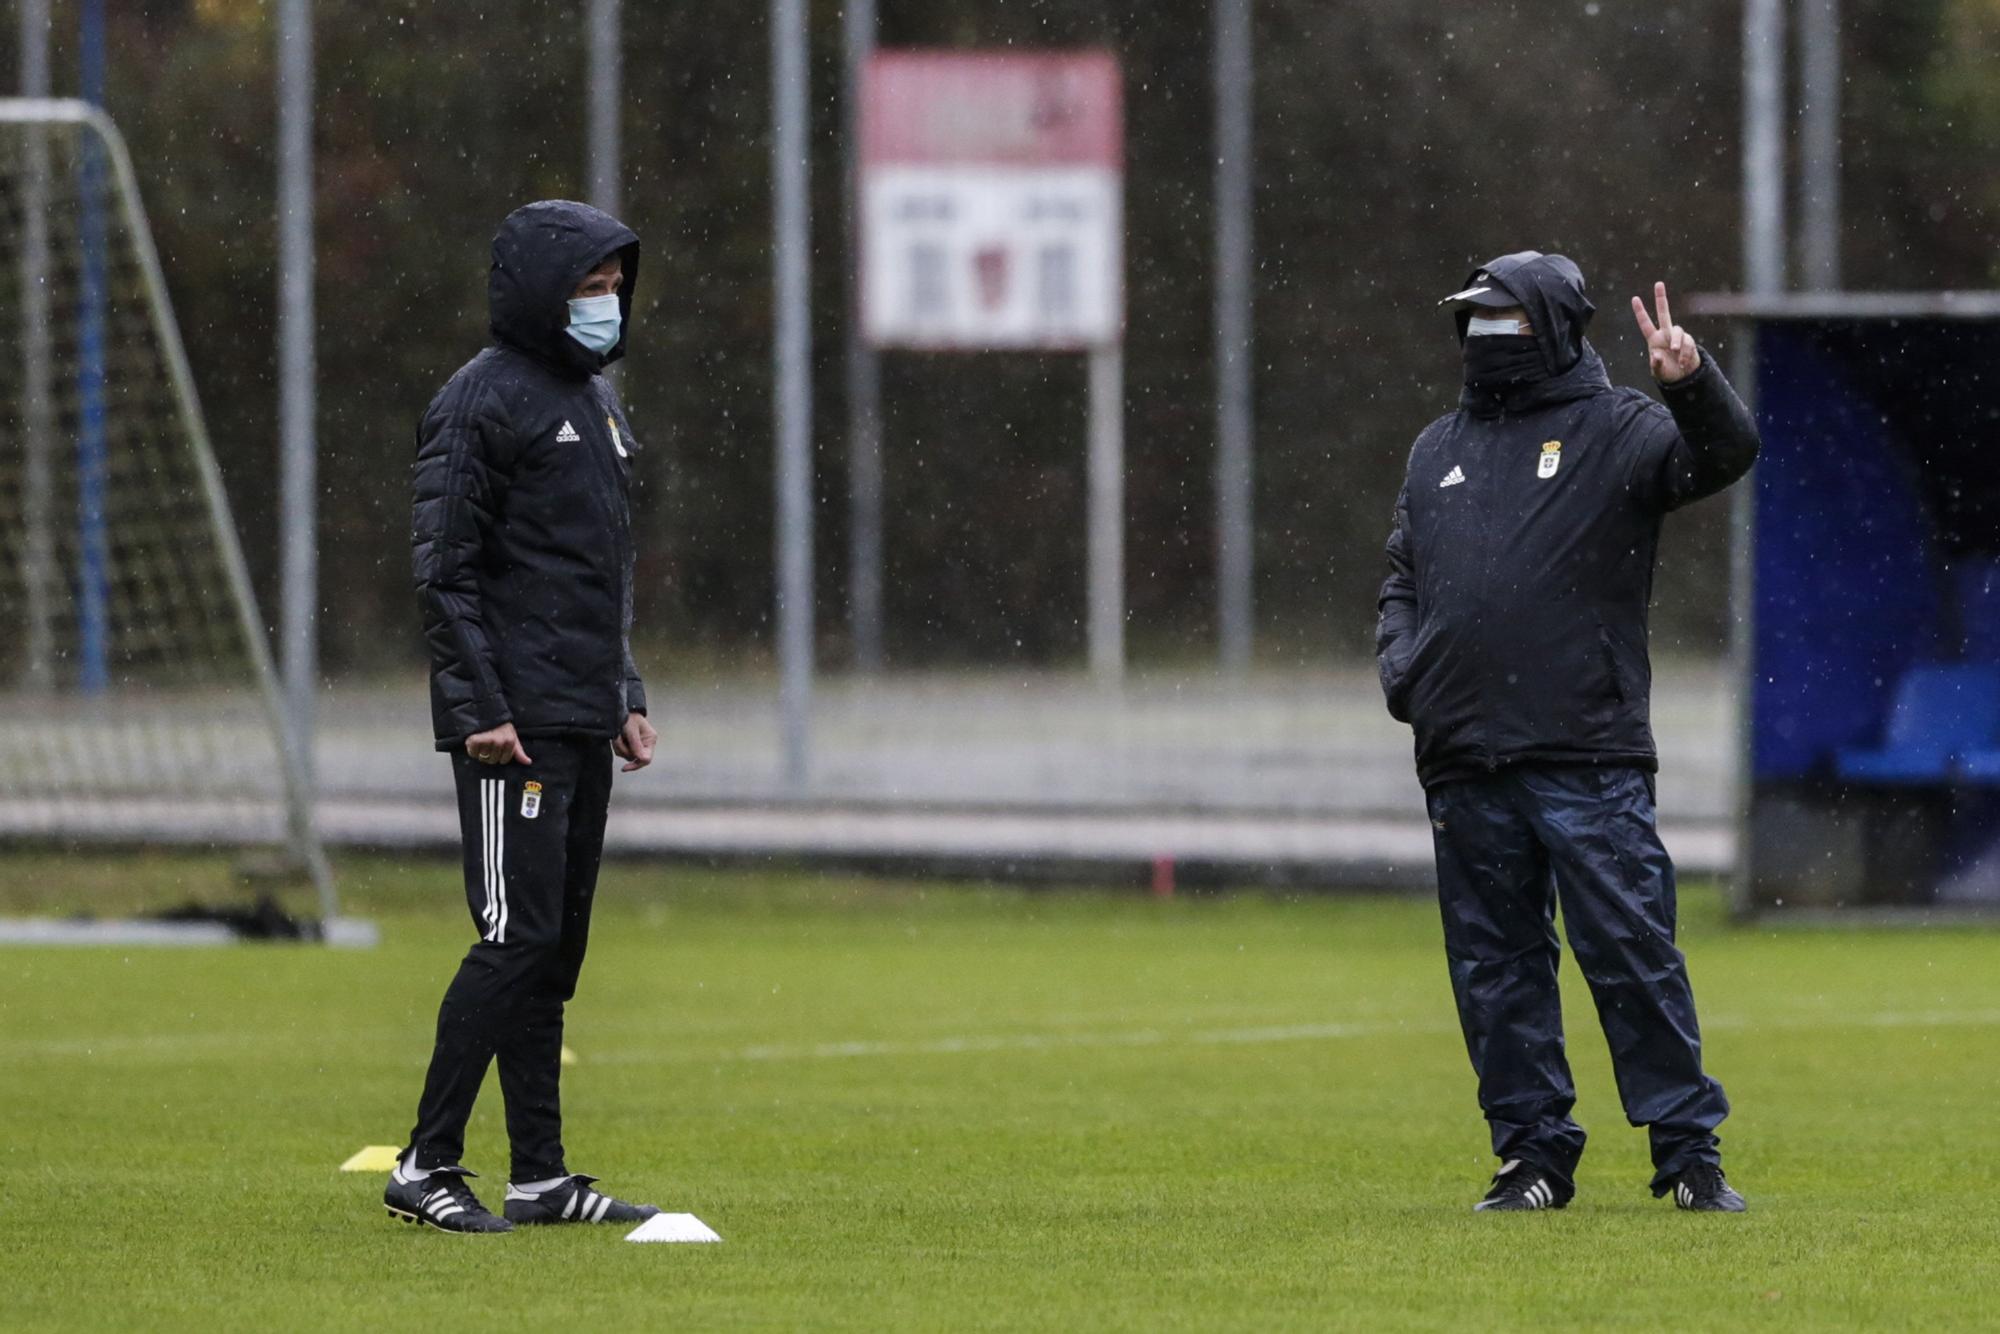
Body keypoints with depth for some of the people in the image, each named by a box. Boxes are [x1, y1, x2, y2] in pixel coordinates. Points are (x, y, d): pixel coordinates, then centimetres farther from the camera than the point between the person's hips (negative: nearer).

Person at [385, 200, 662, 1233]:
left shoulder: (595, 398, 19)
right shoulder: (482, 401, -10)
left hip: (583, 722, 9)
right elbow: (443, 569, -14)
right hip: (514, 722, -9)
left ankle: (541, 1177, 11)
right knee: (518, 935, -12)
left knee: (556, 947, 9)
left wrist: (626, 696, 20)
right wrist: (478, 710, -19)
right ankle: (426, 1167, -9)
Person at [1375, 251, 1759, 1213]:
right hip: (1464, 763, 5)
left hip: (1589, 759, -5)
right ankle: (1534, 1152, 13)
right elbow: (1402, 580, 27)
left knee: (1632, 953, -8)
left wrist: (1691, 384, -33)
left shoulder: (1616, 431, 3)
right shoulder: (1438, 450, 20)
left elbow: (1722, 456, -14)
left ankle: (1689, 1151, -3)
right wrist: (1399, 664, 8)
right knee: (1495, 964, 6)